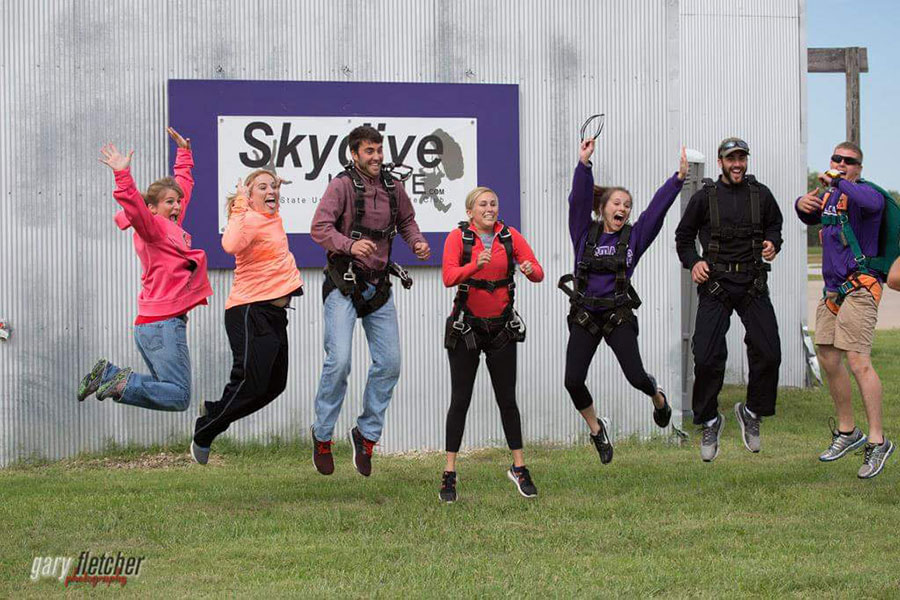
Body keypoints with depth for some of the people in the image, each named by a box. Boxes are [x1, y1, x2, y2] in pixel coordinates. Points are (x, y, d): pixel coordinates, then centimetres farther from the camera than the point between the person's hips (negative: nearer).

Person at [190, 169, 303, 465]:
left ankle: (214, 412, 27)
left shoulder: (274, 218, 13)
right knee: (251, 383, -9)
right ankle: (203, 435, 8)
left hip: (274, 311, 9)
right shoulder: (249, 220, -16)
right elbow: (231, 245, -39)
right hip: (250, 310, -9)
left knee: (275, 385, 12)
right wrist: (239, 207, -33)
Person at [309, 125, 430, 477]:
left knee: (389, 363, 4)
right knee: (339, 361, -14)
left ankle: (367, 434, 17)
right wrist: (351, 245, -36)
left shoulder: (392, 188, 6)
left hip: (379, 285, 6)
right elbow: (319, 227, -19)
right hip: (344, 284, -6)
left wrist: (417, 242, 2)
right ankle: (322, 435, 2)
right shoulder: (342, 185, -11)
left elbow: (406, 221, 23)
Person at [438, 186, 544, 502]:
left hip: (502, 328, 2)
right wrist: (476, 265, -39)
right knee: (460, 401, -2)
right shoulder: (458, 237, -6)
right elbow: (449, 277, -21)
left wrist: (531, 269, -30)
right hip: (466, 328, -2)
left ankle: (519, 468, 16)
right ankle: (449, 475, 1)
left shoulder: (510, 236, 1)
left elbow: (538, 272, -6)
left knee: (507, 400, 6)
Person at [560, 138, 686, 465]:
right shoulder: (585, 232, 4)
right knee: (573, 381, -9)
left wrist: (679, 177, -13)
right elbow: (578, 200, -10)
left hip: (619, 316, 0)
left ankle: (657, 396, 27)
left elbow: (658, 206, -3)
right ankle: (596, 429, 18)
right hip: (584, 315, 0)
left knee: (636, 376, -12)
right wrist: (584, 164, -24)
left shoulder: (634, 236, 5)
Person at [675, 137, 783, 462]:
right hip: (715, 285, -2)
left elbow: (774, 224, 22)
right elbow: (683, 236, 10)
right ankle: (709, 421, 10)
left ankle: (752, 412, 18)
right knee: (707, 358, -9)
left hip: (753, 286, 2)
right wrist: (693, 262, -7)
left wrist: (772, 243, 0)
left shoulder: (761, 194, 5)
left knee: (768, 353, -4)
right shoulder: (705, 197, 0)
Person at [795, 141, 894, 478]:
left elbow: (874, 202, -37)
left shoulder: (860, 192, -11)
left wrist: (837, 182, -28)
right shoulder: (830, 195, 16)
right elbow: (811, 218, 36)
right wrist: (802, 205, 12)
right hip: (833, 290, 9)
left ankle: (877, 442, -14)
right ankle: (847, 432, 27)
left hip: (859, 288, -9)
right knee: (828, 358, 13)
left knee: (857, 361, -16)